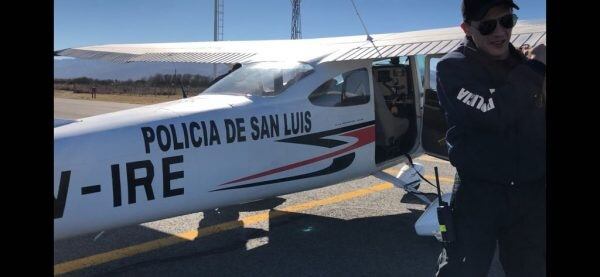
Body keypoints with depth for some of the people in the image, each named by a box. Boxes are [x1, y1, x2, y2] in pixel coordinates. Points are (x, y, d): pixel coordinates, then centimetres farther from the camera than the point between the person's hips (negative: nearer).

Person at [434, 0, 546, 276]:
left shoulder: (526, 62, 9)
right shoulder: (453, 67, -6)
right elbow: (492, 114, -21)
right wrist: (534, 70, -14)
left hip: (533, 192, 5)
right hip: (479, 191, -5)